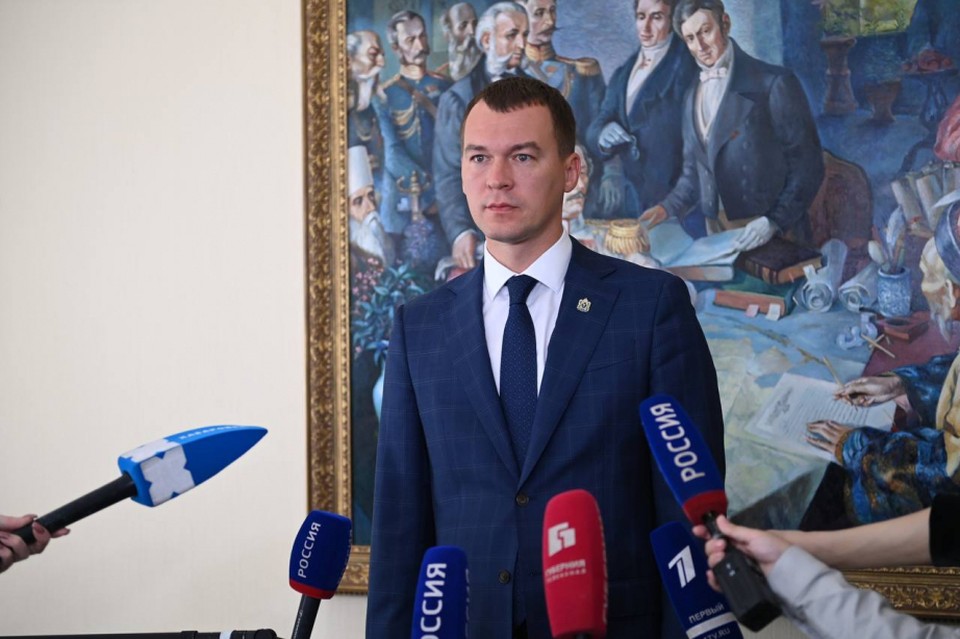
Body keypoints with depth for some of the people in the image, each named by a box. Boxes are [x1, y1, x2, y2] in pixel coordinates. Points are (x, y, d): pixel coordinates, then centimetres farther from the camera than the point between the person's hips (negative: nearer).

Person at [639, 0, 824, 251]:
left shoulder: (774, 84, -8)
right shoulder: (693, 95, 12)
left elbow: (807, 166, -8)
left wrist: (773, 221, -17)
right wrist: (668, 208, 6)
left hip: (774, 233, -5)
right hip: (716, 232, 5)